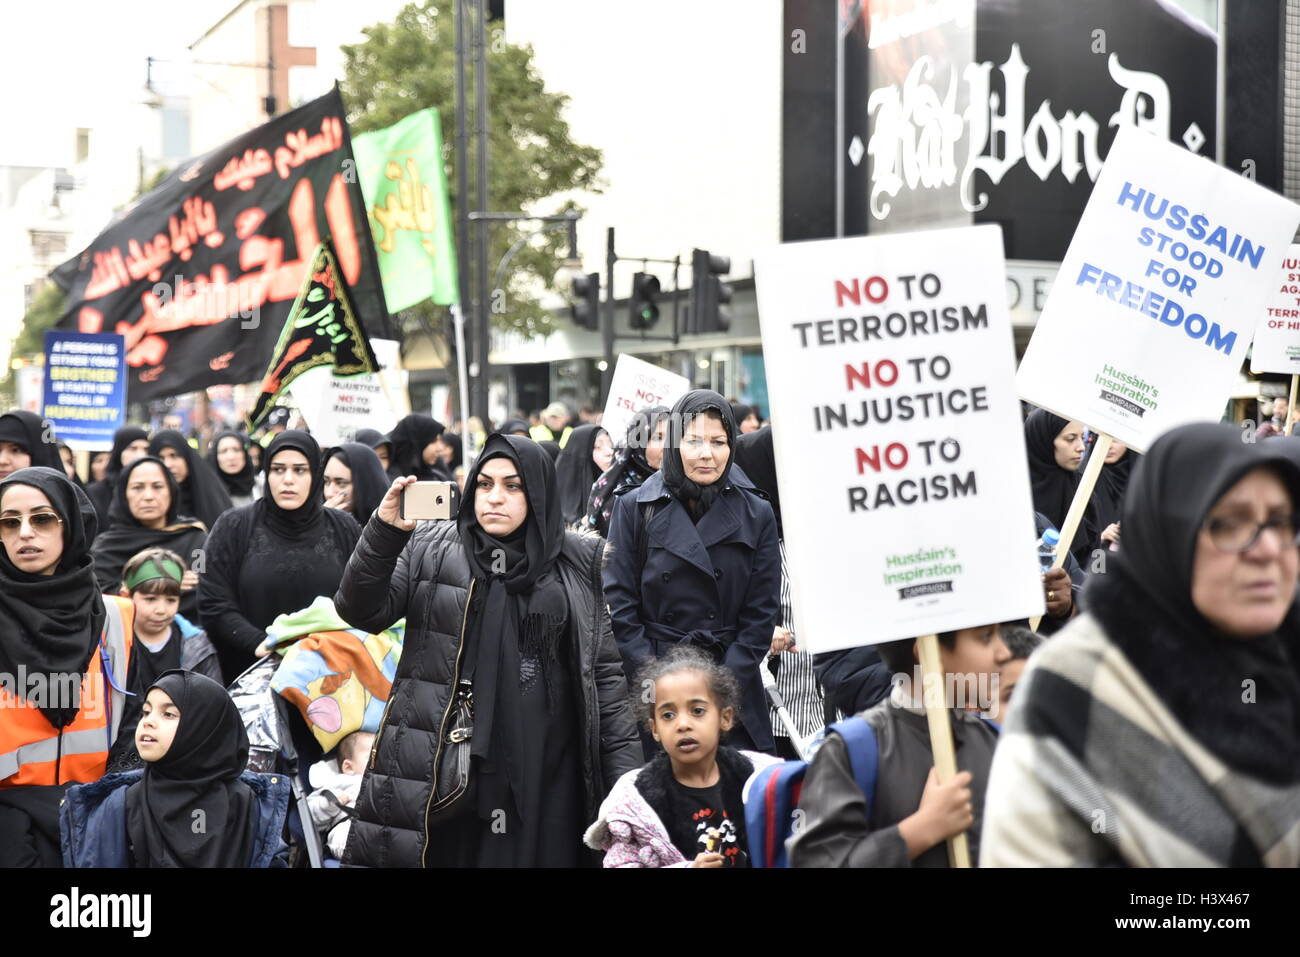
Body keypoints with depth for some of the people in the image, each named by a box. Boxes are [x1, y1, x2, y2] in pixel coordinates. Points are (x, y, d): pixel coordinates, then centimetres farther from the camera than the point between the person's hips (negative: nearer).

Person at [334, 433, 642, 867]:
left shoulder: (576, 563, 8)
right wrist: (385, 531, -16)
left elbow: (604, 672, 8)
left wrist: (625, 769, 1)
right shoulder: (429, 547, 7)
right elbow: (363, 613, -3)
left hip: (542, 770, 0)